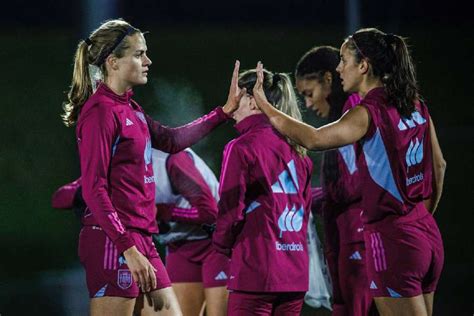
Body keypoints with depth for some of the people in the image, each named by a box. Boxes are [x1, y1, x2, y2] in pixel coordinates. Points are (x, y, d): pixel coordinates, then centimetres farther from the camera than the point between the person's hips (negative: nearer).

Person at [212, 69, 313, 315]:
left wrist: (222, 244, 7)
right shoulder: (296, 149, 12)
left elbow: (231, 209, -9)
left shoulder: (241, 147, -8)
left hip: (255, 270, -7)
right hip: (296, 273, 7)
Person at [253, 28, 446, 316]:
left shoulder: (370, 111, -15)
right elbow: (438, 165, 17)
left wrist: (263, 105, -18)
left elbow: (314, 139, -26)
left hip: (391, 237, -8)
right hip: (428, 235, 8)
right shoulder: (415, 105, 9)